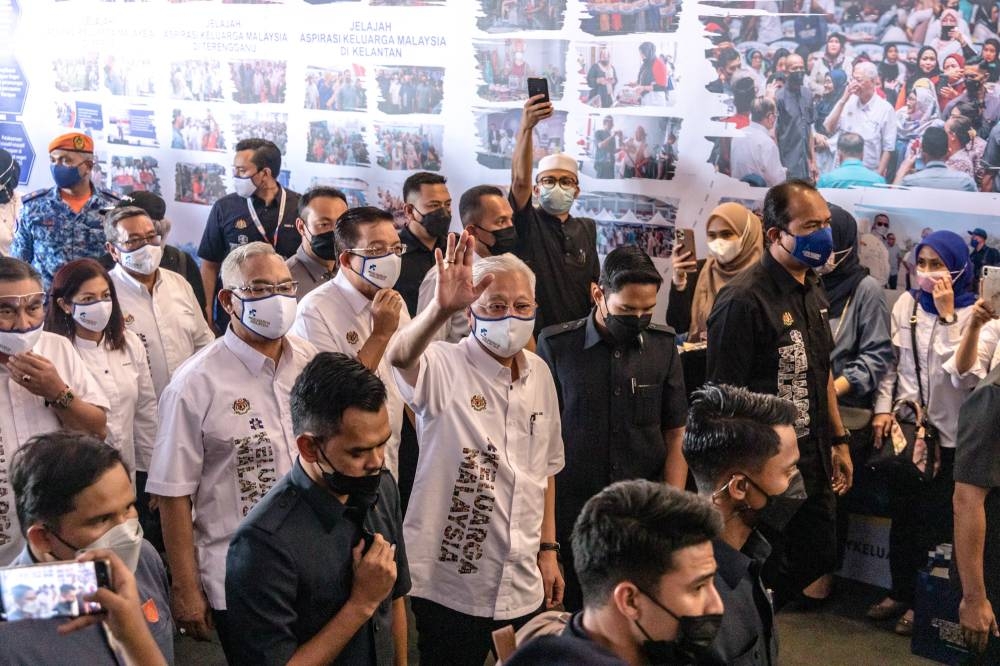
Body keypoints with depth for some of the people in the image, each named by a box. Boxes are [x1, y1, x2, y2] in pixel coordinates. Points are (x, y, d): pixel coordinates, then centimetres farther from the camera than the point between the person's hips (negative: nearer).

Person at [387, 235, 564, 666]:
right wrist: (442, 308, -55)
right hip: (447, 586, -5)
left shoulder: (539, 374, 5)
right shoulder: (444, 368, -13)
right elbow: (399, 356, -37)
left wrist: (547, 550, 11)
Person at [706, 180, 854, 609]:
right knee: (770, 586, 4)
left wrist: (839, 441, 19)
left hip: (815, 461, 9)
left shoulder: (812, 290, 9)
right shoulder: (744, 300, -20)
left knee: (817, 573, 18)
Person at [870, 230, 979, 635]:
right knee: (901, 516, 13)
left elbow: (964, 376, -21)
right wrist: (883, 409, -4)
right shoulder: (906, 304, 2)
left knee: (934, 523, 6)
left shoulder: (973, 314, -8)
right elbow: (891, 362, 7)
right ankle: (900, 591, 28)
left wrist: (947, 316, -22)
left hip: (947, 434, -3)